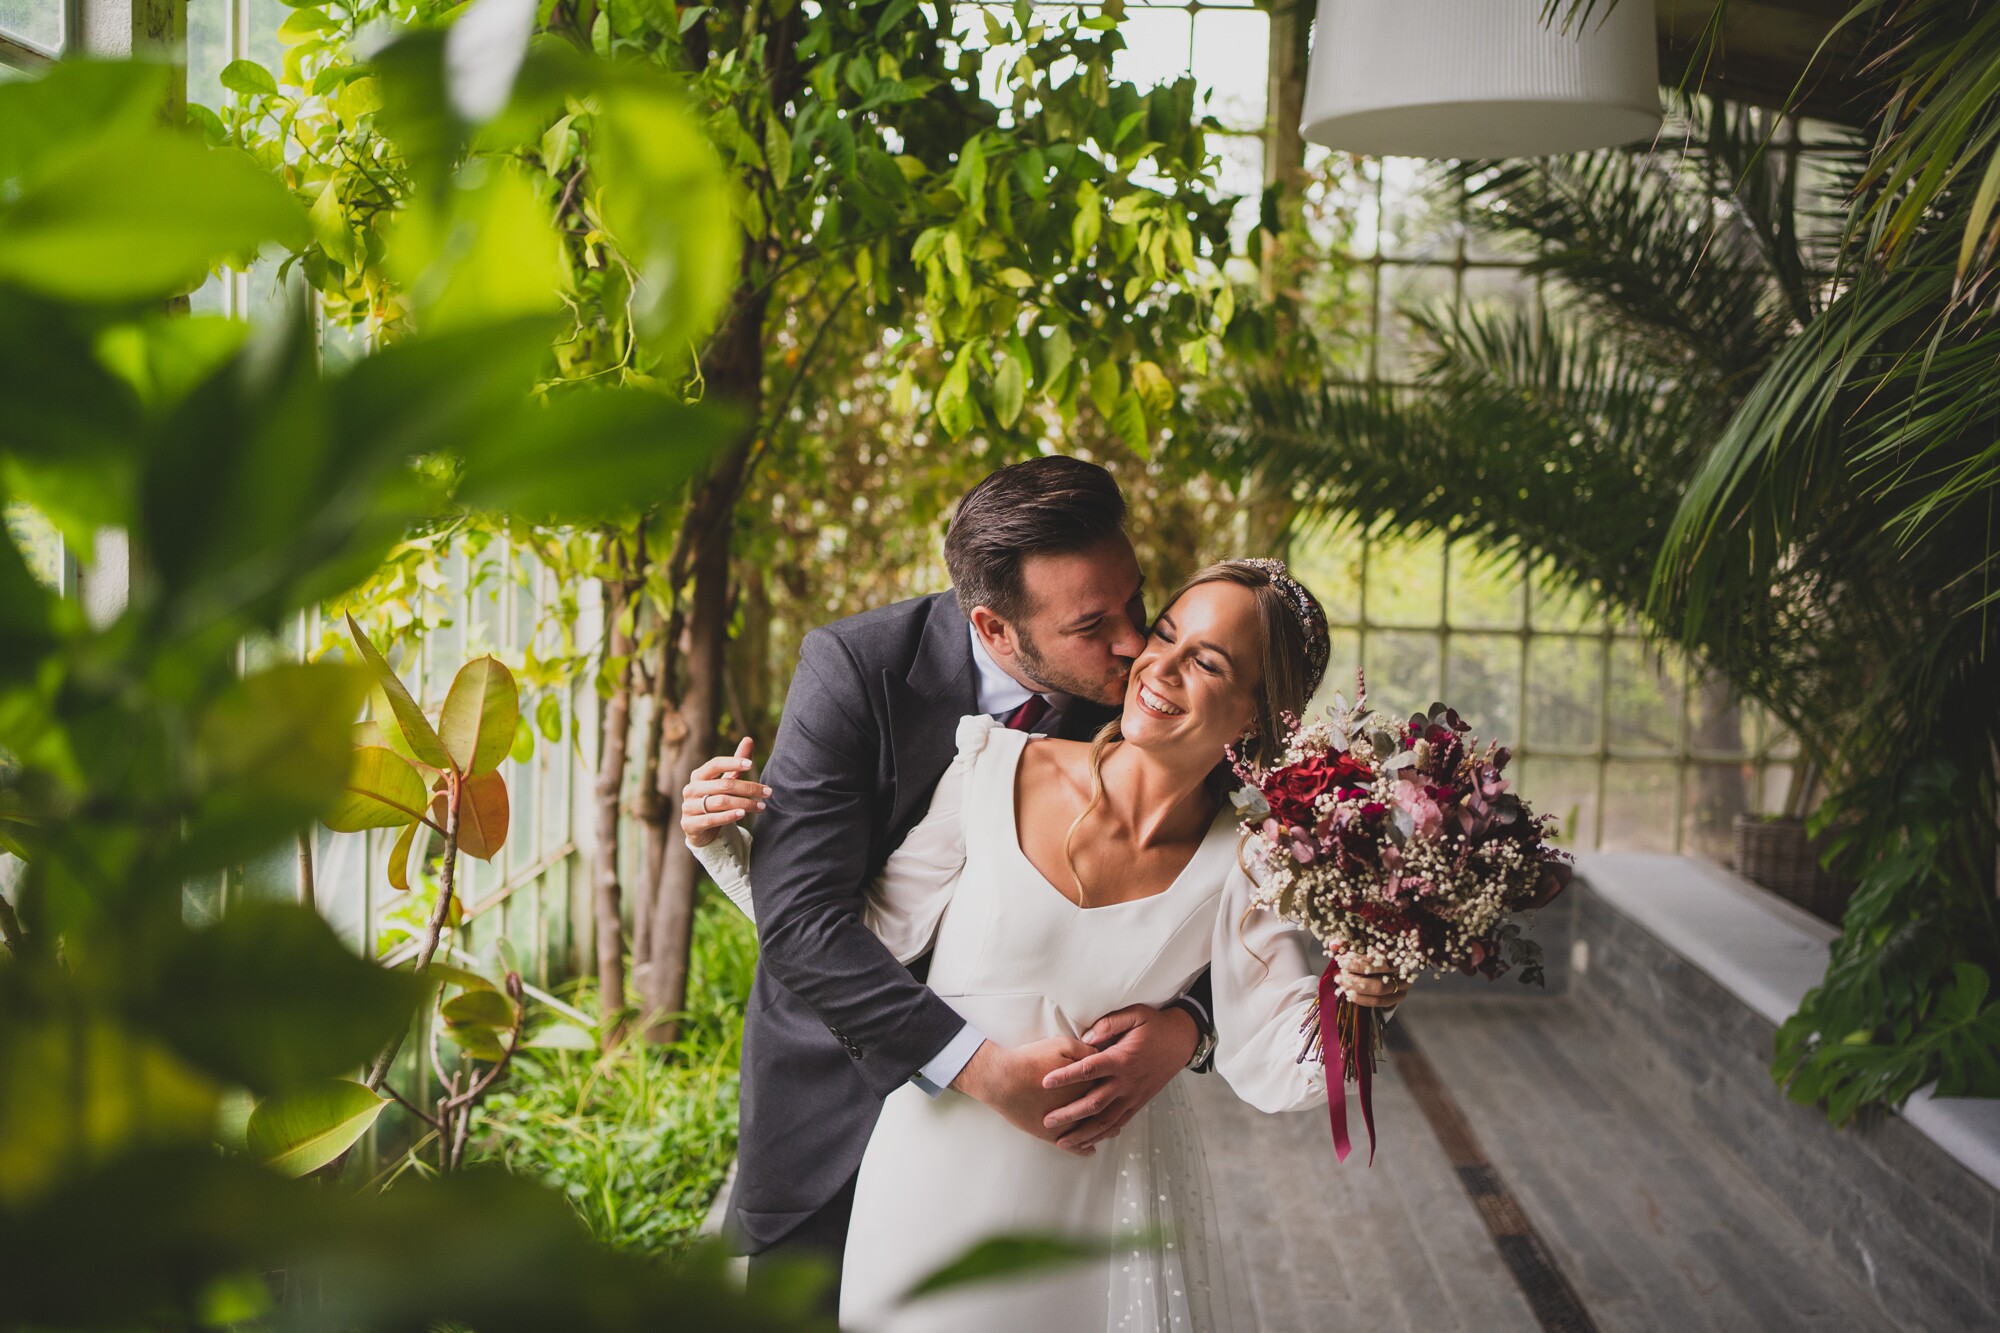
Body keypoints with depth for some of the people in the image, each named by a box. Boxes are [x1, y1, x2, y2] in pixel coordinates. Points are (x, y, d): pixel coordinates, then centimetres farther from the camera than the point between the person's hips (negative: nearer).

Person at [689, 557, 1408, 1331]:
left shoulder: (1237, 862, -11)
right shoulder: (996, 771, -14)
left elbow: (1269, 1064, -11)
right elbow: (874, 931, -6)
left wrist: (1352, 997, -29)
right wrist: (726, 843, -15)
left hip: (1106, 1198, 0)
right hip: (943, 1178, 0)